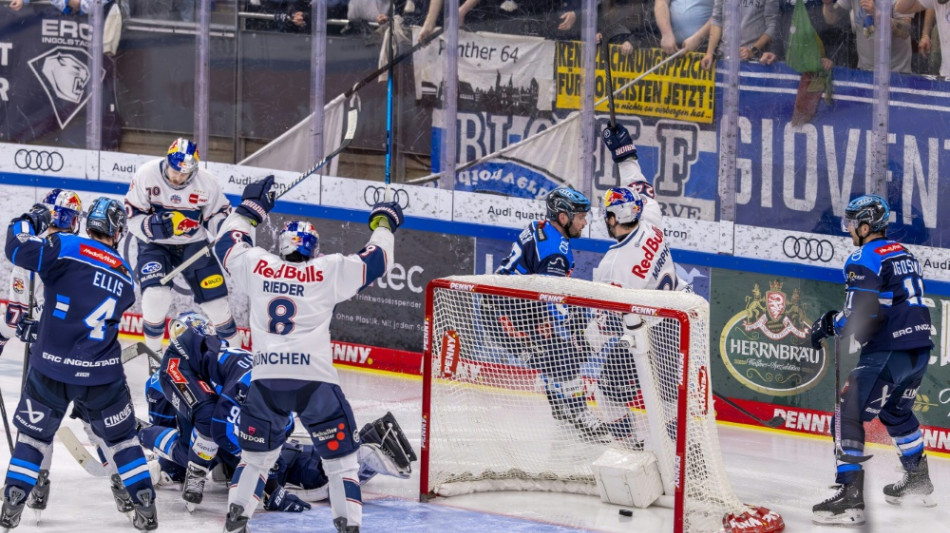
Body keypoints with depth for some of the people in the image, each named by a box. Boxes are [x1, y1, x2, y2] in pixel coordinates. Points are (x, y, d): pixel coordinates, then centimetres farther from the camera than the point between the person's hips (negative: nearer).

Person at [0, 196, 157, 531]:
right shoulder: (125, 277, 6)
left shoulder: (67, 249, -10)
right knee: (121, 438, 18)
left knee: (34, 434, 14)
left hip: (51, 370, -2)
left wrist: (33, 220, 2)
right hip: (102, 375, 2)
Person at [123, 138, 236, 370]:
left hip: (193, 244, 2)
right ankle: (153, 352, 1)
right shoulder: (146, 176, -20)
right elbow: (132, 217, -15)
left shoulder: (207, 182, -15)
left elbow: (216, 215, -1)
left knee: (216, 299, -2)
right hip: (155, 244, -2)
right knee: (156, 295, -23)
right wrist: (153, 227, -34)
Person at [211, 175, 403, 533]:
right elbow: (376, 261, 9)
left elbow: (228, 245, 27)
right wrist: (383, 224, 26)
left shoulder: (256, 265, 8)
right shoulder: (328, 271, 1)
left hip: (266, 379, 3)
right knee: (340, 453, 6)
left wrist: (250, 208, 39)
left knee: (257, 450, 20)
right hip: (314, 379, -3)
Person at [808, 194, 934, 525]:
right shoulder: (903, 254, 17)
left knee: (848, 416, -6)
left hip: (887, 354, -9)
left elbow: (860, 316, -18)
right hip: (920, 351, 9)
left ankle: (850, 495, -15)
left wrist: (830, 325, 0)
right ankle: (918, 482, 40)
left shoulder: (864, 260, -11)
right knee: (896, 412, 30)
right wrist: (838, 320, 21)